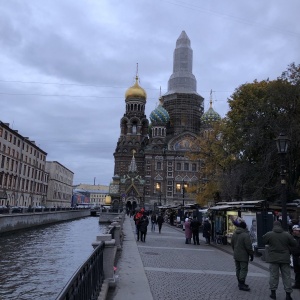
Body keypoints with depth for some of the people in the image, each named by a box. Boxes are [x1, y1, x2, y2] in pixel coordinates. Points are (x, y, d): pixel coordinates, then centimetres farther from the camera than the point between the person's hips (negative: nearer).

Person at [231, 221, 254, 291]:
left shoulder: (234, 234, 6)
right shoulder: (245, 235, -19)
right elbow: (248, 246, -18)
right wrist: (251, 254, -6)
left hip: (236, 255, 8)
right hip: (243, 256, -8)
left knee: (238, 269, 15)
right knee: (244, 269, -2)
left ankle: (240, 282, 25)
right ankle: (241, 284, -2)